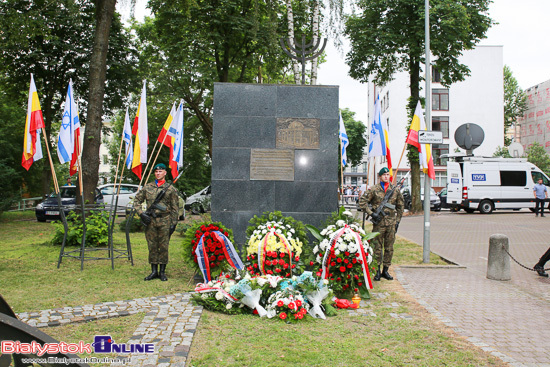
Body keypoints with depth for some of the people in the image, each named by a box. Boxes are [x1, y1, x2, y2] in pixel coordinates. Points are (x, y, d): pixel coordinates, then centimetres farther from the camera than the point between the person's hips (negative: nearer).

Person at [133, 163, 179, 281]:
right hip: (150, 221, 2)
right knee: (152, 246, 7)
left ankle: (162, 272, 13)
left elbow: (174, 208, 3)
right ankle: (154, 271, 17)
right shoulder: (147, 187, 8)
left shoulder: (171, 189, 2)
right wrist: (141, 214, 0)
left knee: (164, 247, 1)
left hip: (165, 221, -2)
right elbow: (137, 201, 14)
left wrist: (174, 223, -2)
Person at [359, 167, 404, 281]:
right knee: (377, 247, 1)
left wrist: (398, 220, 12)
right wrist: (371, 214, -8)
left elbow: (401, 205, 18)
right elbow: (362, 202, -1)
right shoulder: (374, 189, -2)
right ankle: (377, 271, 9)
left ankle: (385, 270, 18)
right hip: (379, 222, -3)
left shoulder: (396, 190, 8)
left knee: (389, 248, 7)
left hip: (391, 222, 3)